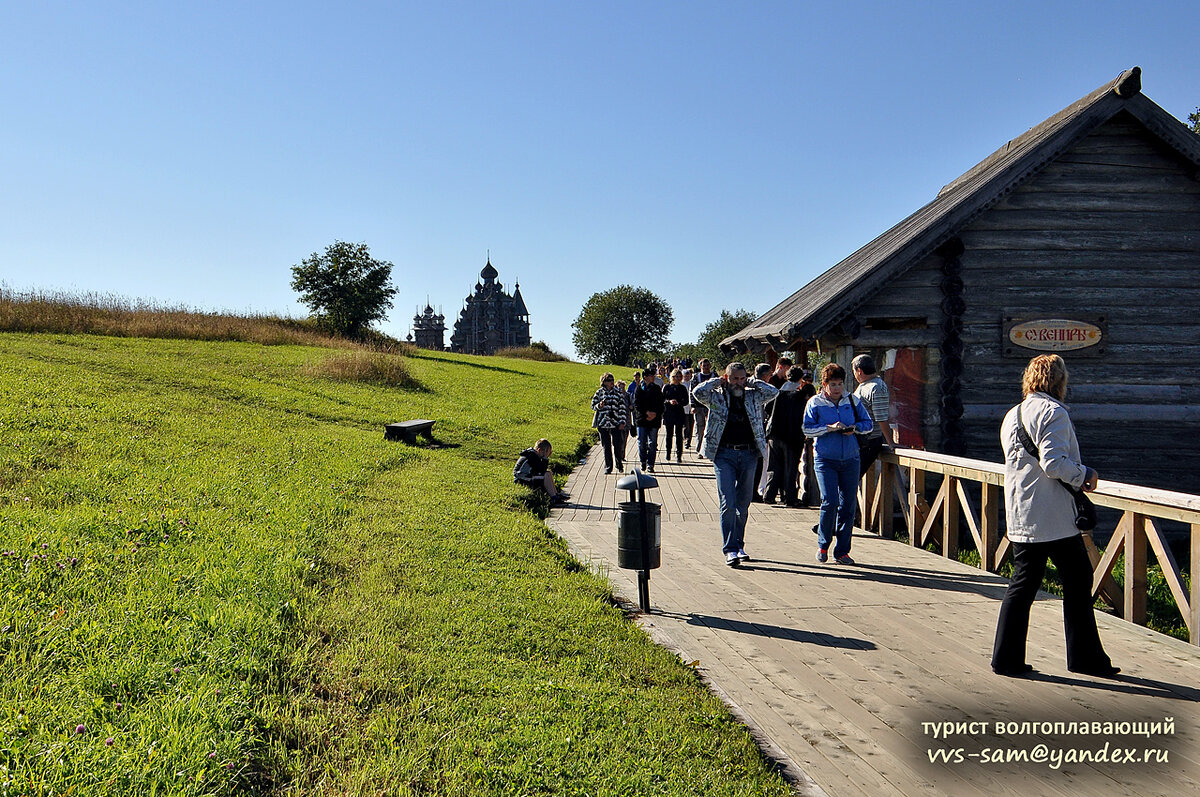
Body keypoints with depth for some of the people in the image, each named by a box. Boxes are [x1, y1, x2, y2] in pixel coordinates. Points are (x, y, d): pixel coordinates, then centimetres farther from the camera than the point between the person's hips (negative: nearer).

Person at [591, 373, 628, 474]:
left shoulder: (618, 392, 6)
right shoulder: (599, 392, 7)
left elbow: (622, 407, 4)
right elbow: (593, 405, 11)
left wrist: (622, 421, -3)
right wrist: (599, 405, -13)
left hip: (615, 422, -1)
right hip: (603, 423, 1)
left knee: (618, 445, -4)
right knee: (606, 446, 4)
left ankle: (619, 465, 15)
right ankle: (608, 467, 13)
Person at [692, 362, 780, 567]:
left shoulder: (753, 397, 10)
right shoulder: (717, 397, 3)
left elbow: (773, 392, -2)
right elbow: (698, 392, -13)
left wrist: (752, 383, 4)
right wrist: (718, 382, -1)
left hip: (748, 454, 3)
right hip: (724, 454, -3)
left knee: (743, 504, 9)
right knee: (728, 503, -8)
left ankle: (739, 545, 21)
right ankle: (730, 549, -6)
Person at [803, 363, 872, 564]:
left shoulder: (852, 401, 7)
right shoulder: (815, 403, 0)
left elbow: (868, 423, 13)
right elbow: (807, 428, -4)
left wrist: (854, 428, -7)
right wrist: (829, 428, -16)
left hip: (850, 459, 3)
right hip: (825, 460, -3)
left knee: (848, 505, 3)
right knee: (830, 502, -14)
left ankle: (842, 551, 13)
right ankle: (823, 544, 9)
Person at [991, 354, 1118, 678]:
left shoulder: (1012, 415, 15)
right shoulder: (1053, 412, -10)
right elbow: (1054, 463, -21)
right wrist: (1085, 475, -4)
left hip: (1020, 518, 7)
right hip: (1054, 517, -7)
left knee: (1023, 584, 9)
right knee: (1077, 581, 7)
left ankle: (1006, 658, 8)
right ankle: (1084, 657, 15)